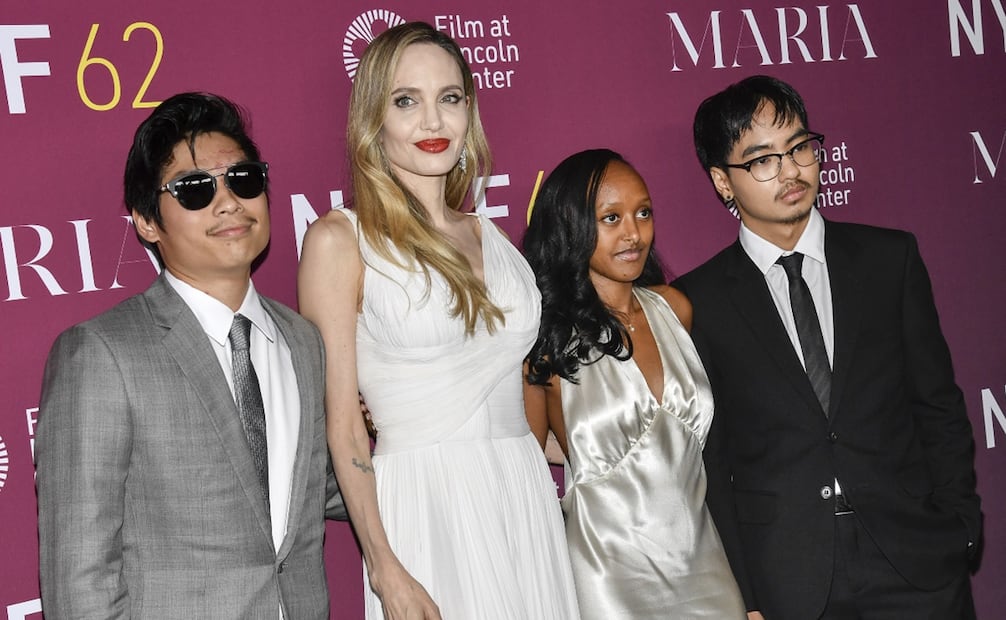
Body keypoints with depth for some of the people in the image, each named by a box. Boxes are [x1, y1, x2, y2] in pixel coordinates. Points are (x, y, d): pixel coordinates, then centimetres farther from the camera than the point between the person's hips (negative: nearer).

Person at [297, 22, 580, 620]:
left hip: (529, 498, 5)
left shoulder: (488, 234, 11)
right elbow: (340, 421, -8)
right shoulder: (340, 239, -5)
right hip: (425, 504, -5)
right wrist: (385, 569, -13)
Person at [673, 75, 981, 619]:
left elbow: (939, 407, 6)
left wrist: (958, 531, -1)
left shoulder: (890, 257, 4)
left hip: (917, 560, 2)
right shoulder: (697, 302, -2)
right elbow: (707, 461, 0)